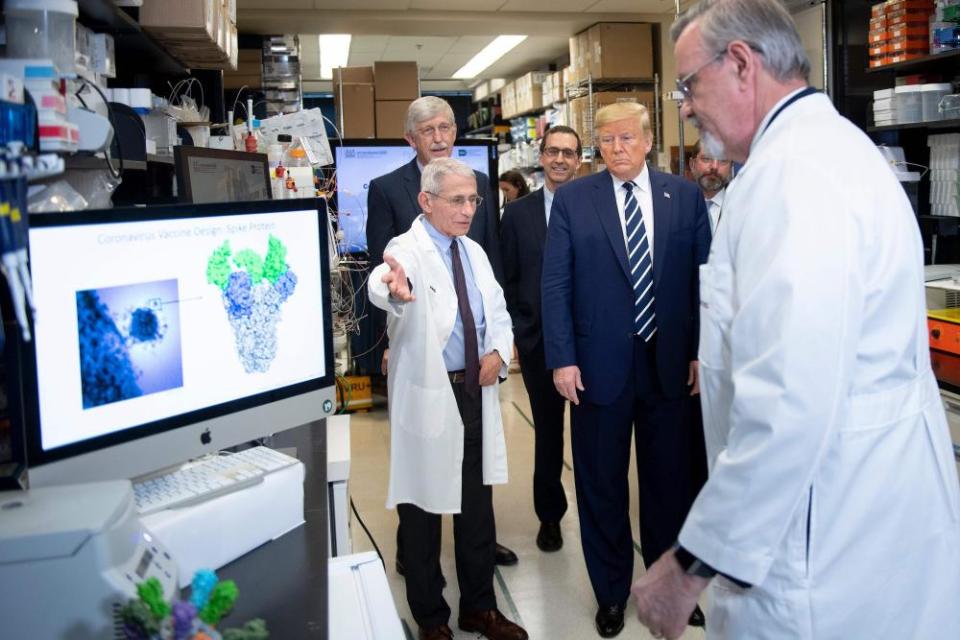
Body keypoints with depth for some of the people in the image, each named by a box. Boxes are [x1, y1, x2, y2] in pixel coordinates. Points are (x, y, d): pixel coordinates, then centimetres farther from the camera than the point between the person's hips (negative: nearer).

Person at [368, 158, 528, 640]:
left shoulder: (474, 252, 8)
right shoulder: (408, 250, -14)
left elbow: (499, 314, 17)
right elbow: (382, 283, -38)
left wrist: (498, 351, -3)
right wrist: (393, 290, -63)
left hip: (476, 391, 6)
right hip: (427, 395, -6)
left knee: (477, 505, 15)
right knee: (423, 509, 7)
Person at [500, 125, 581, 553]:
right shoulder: (518, 213, 5)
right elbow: (508, 279, 6)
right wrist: (519, 330, 0)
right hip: (538, 340, 2)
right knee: (547, 429, 13)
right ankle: (549, 515, 28)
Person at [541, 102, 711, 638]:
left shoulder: (685, 196, 3)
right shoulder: (572, 199, -1)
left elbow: (704, 277, 4)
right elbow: (555, 284, -3)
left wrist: (702, 352, -1)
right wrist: (562, 358, -8)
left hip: (670, 362, 1)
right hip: (599, 365, -1)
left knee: (670, 480, 14)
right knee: (602, 484, 10)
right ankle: (612, 591, 30)